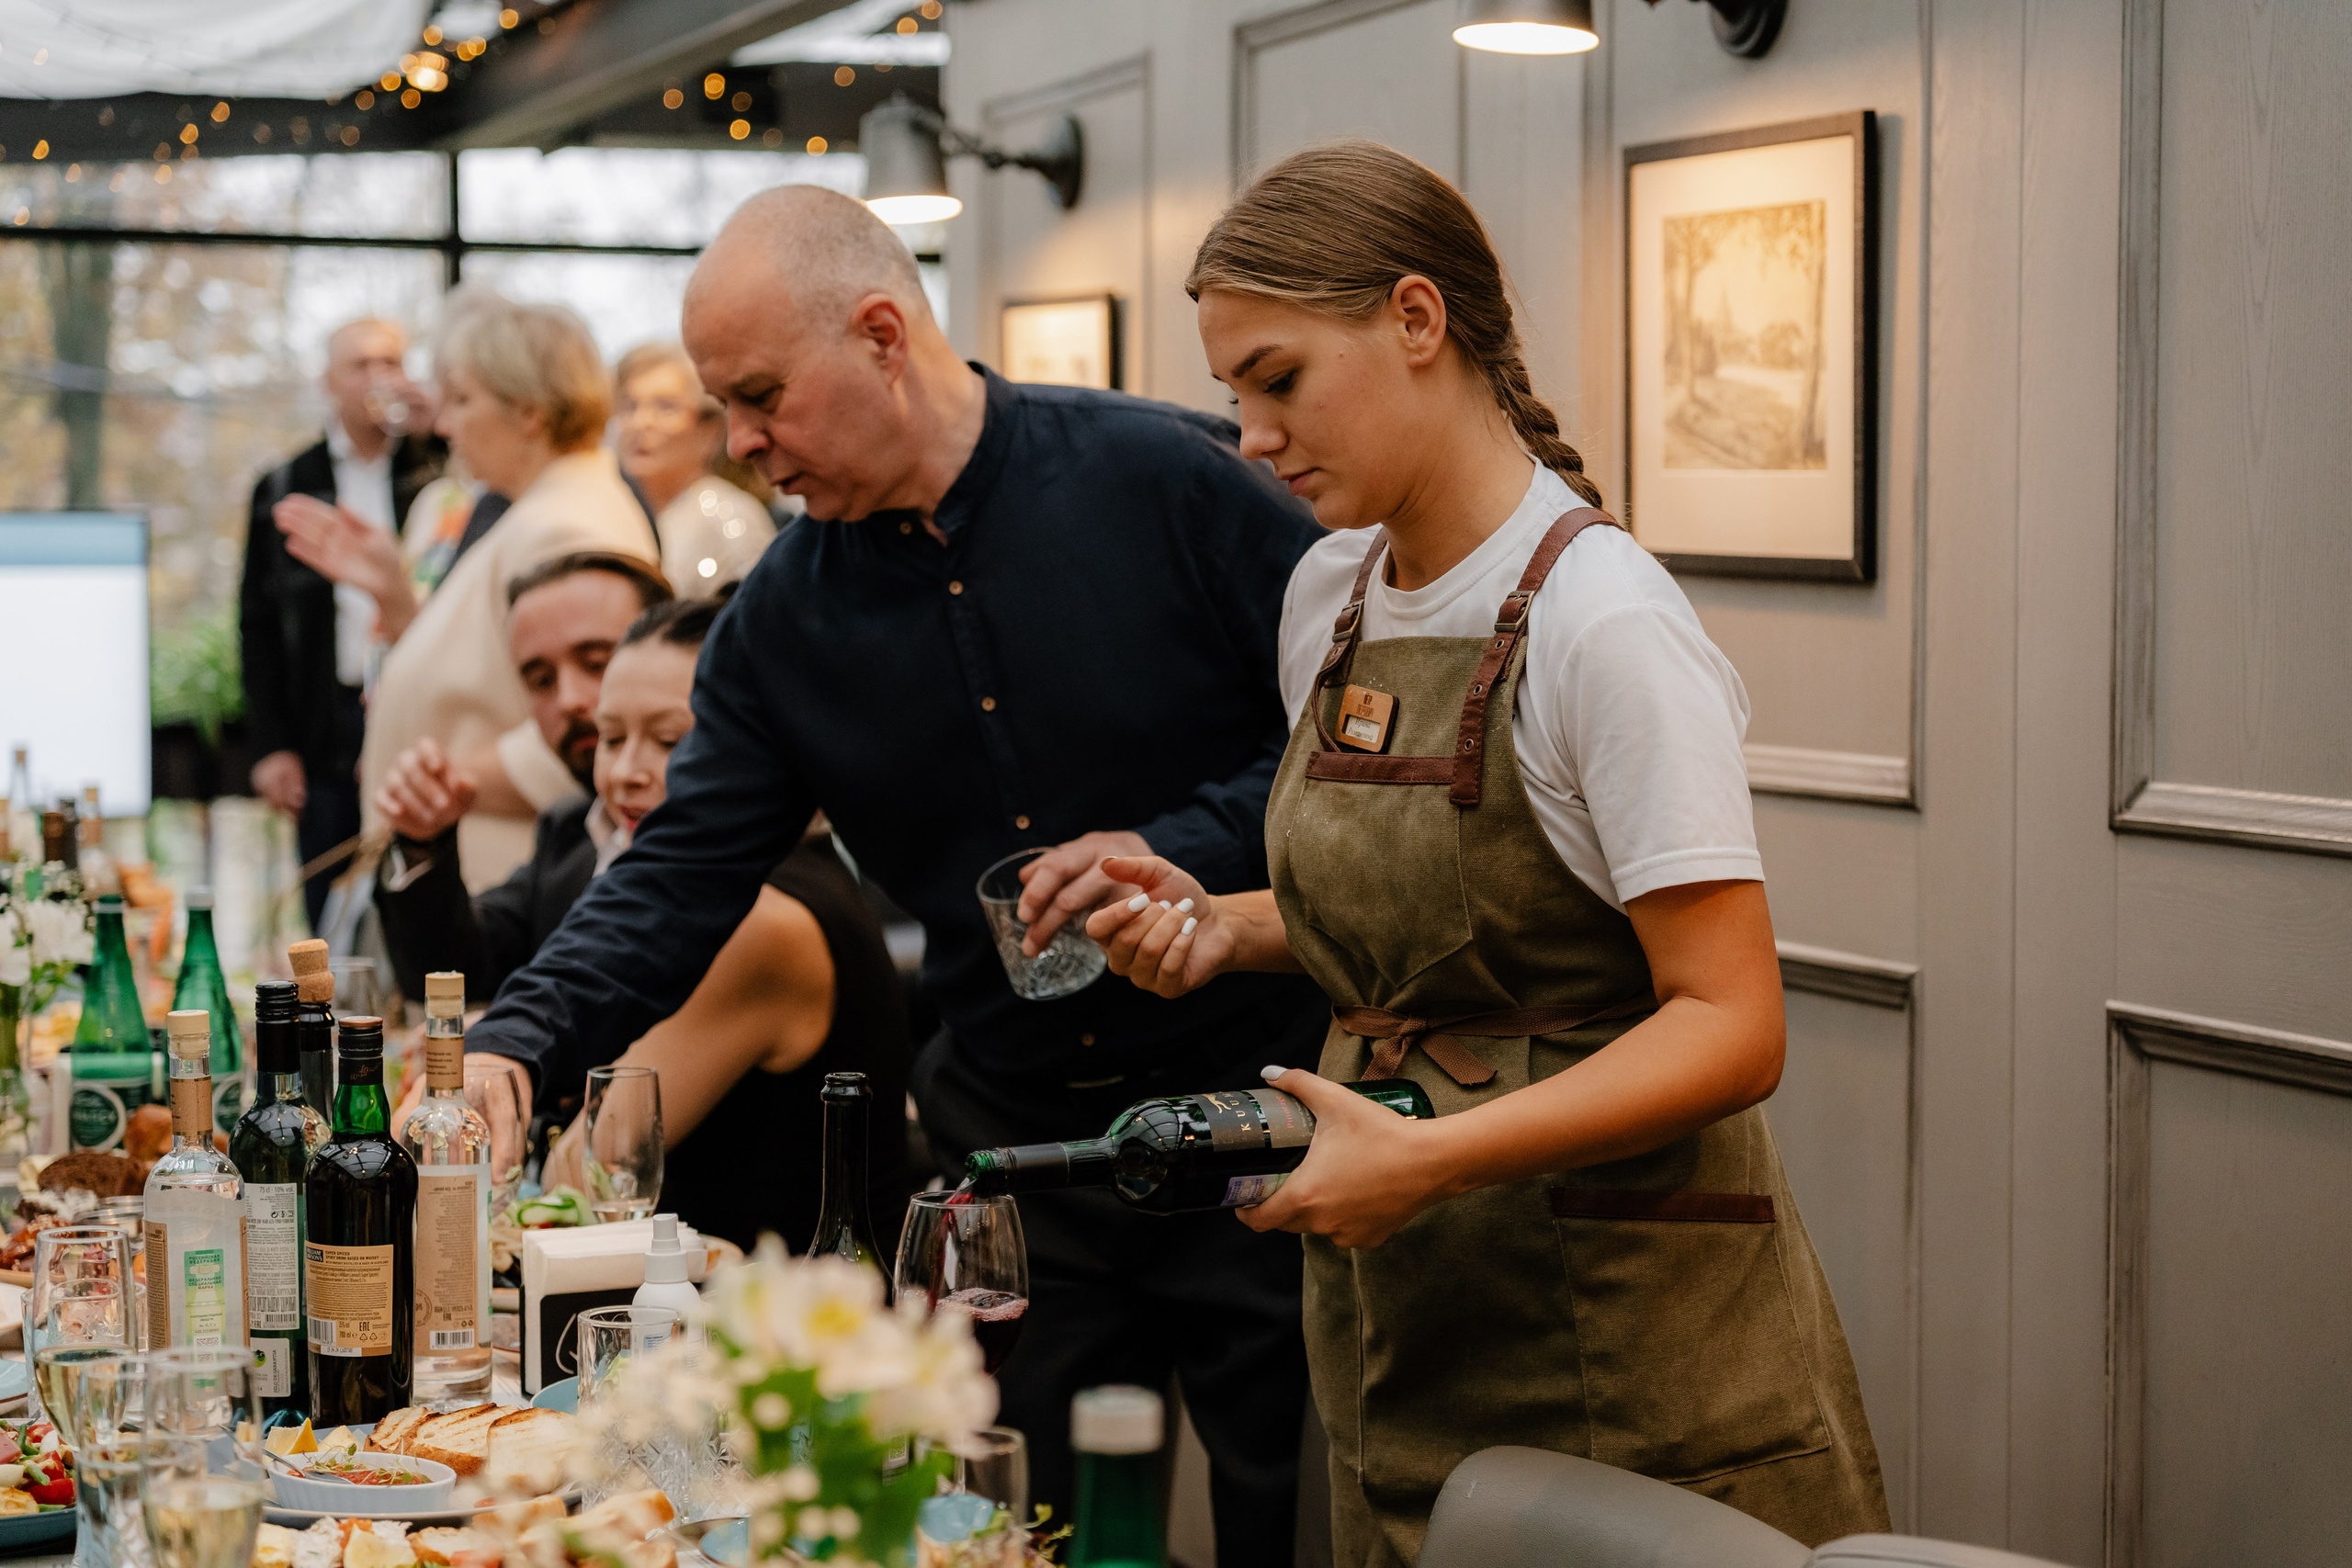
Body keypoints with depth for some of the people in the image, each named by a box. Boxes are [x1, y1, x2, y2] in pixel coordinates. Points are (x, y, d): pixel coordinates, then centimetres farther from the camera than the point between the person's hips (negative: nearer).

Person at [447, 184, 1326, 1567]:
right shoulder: (782, 619, 3)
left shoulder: (1171, 480, -10)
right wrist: (520, 1041, -15)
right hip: (1008, 1147, 4)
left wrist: (1185, 852, -18)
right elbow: (681, 882, 1)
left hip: (1257, 1124, -4)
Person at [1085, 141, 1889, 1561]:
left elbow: (1731, 1028, -21)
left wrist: (1428, 1157, -29)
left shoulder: (1600, 620, -18)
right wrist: (1225, 929, 2)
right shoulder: (1328, 598, 6)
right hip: (1392, 1297, 7)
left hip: (1622, 1316, -7)